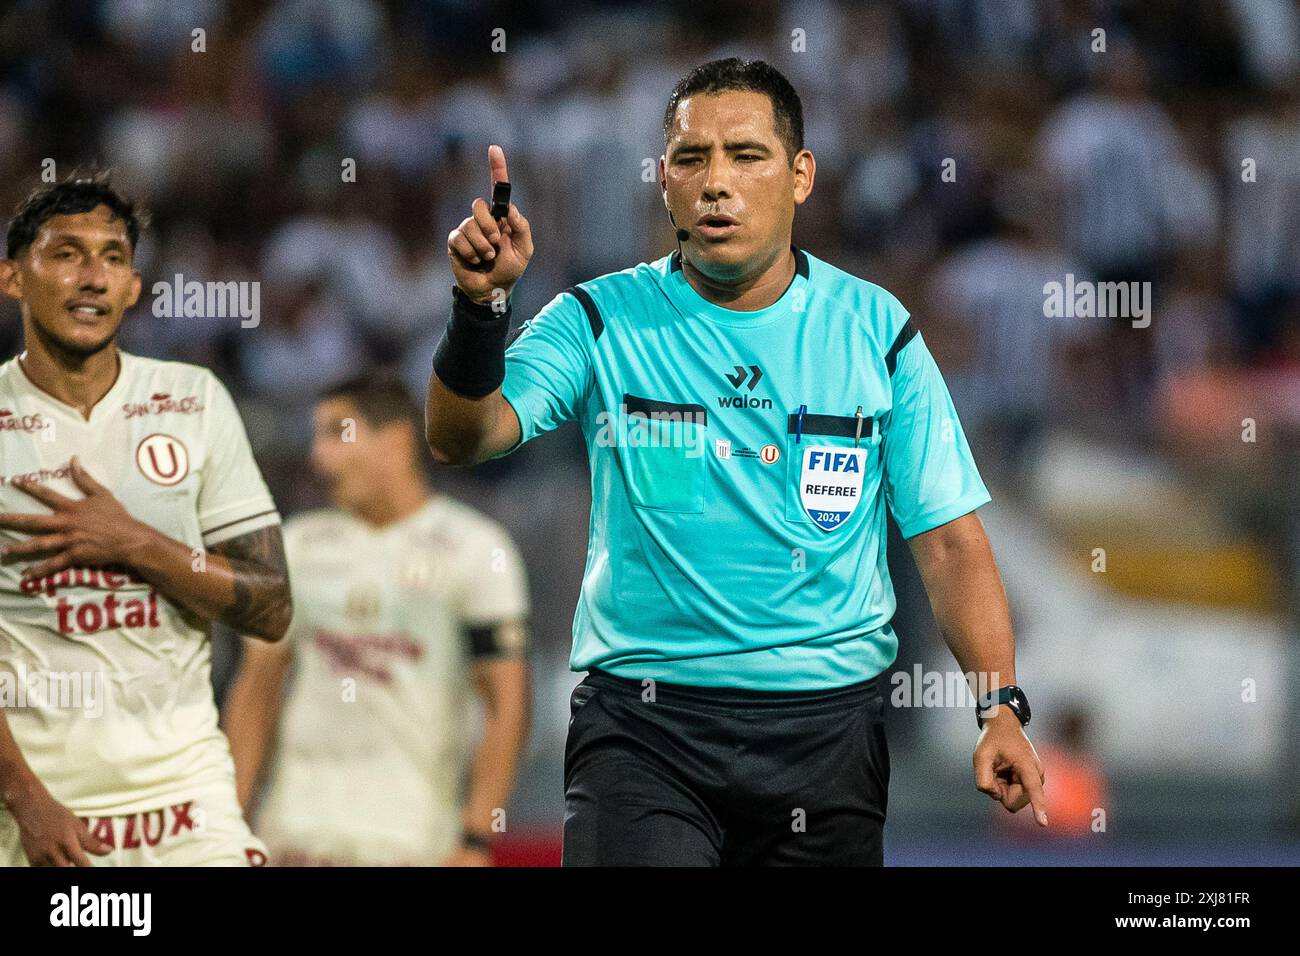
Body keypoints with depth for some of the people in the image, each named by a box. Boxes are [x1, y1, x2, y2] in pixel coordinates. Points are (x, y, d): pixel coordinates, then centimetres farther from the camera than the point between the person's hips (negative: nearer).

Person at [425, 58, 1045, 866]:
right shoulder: (602, 322, 2)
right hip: (644, 718, -2)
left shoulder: (875, 330, 5)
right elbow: (459, 438, -12)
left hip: (825, 722, 2)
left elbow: (949, 538, 4)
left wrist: (1001, 707, -8)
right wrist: (482, 304, -29)